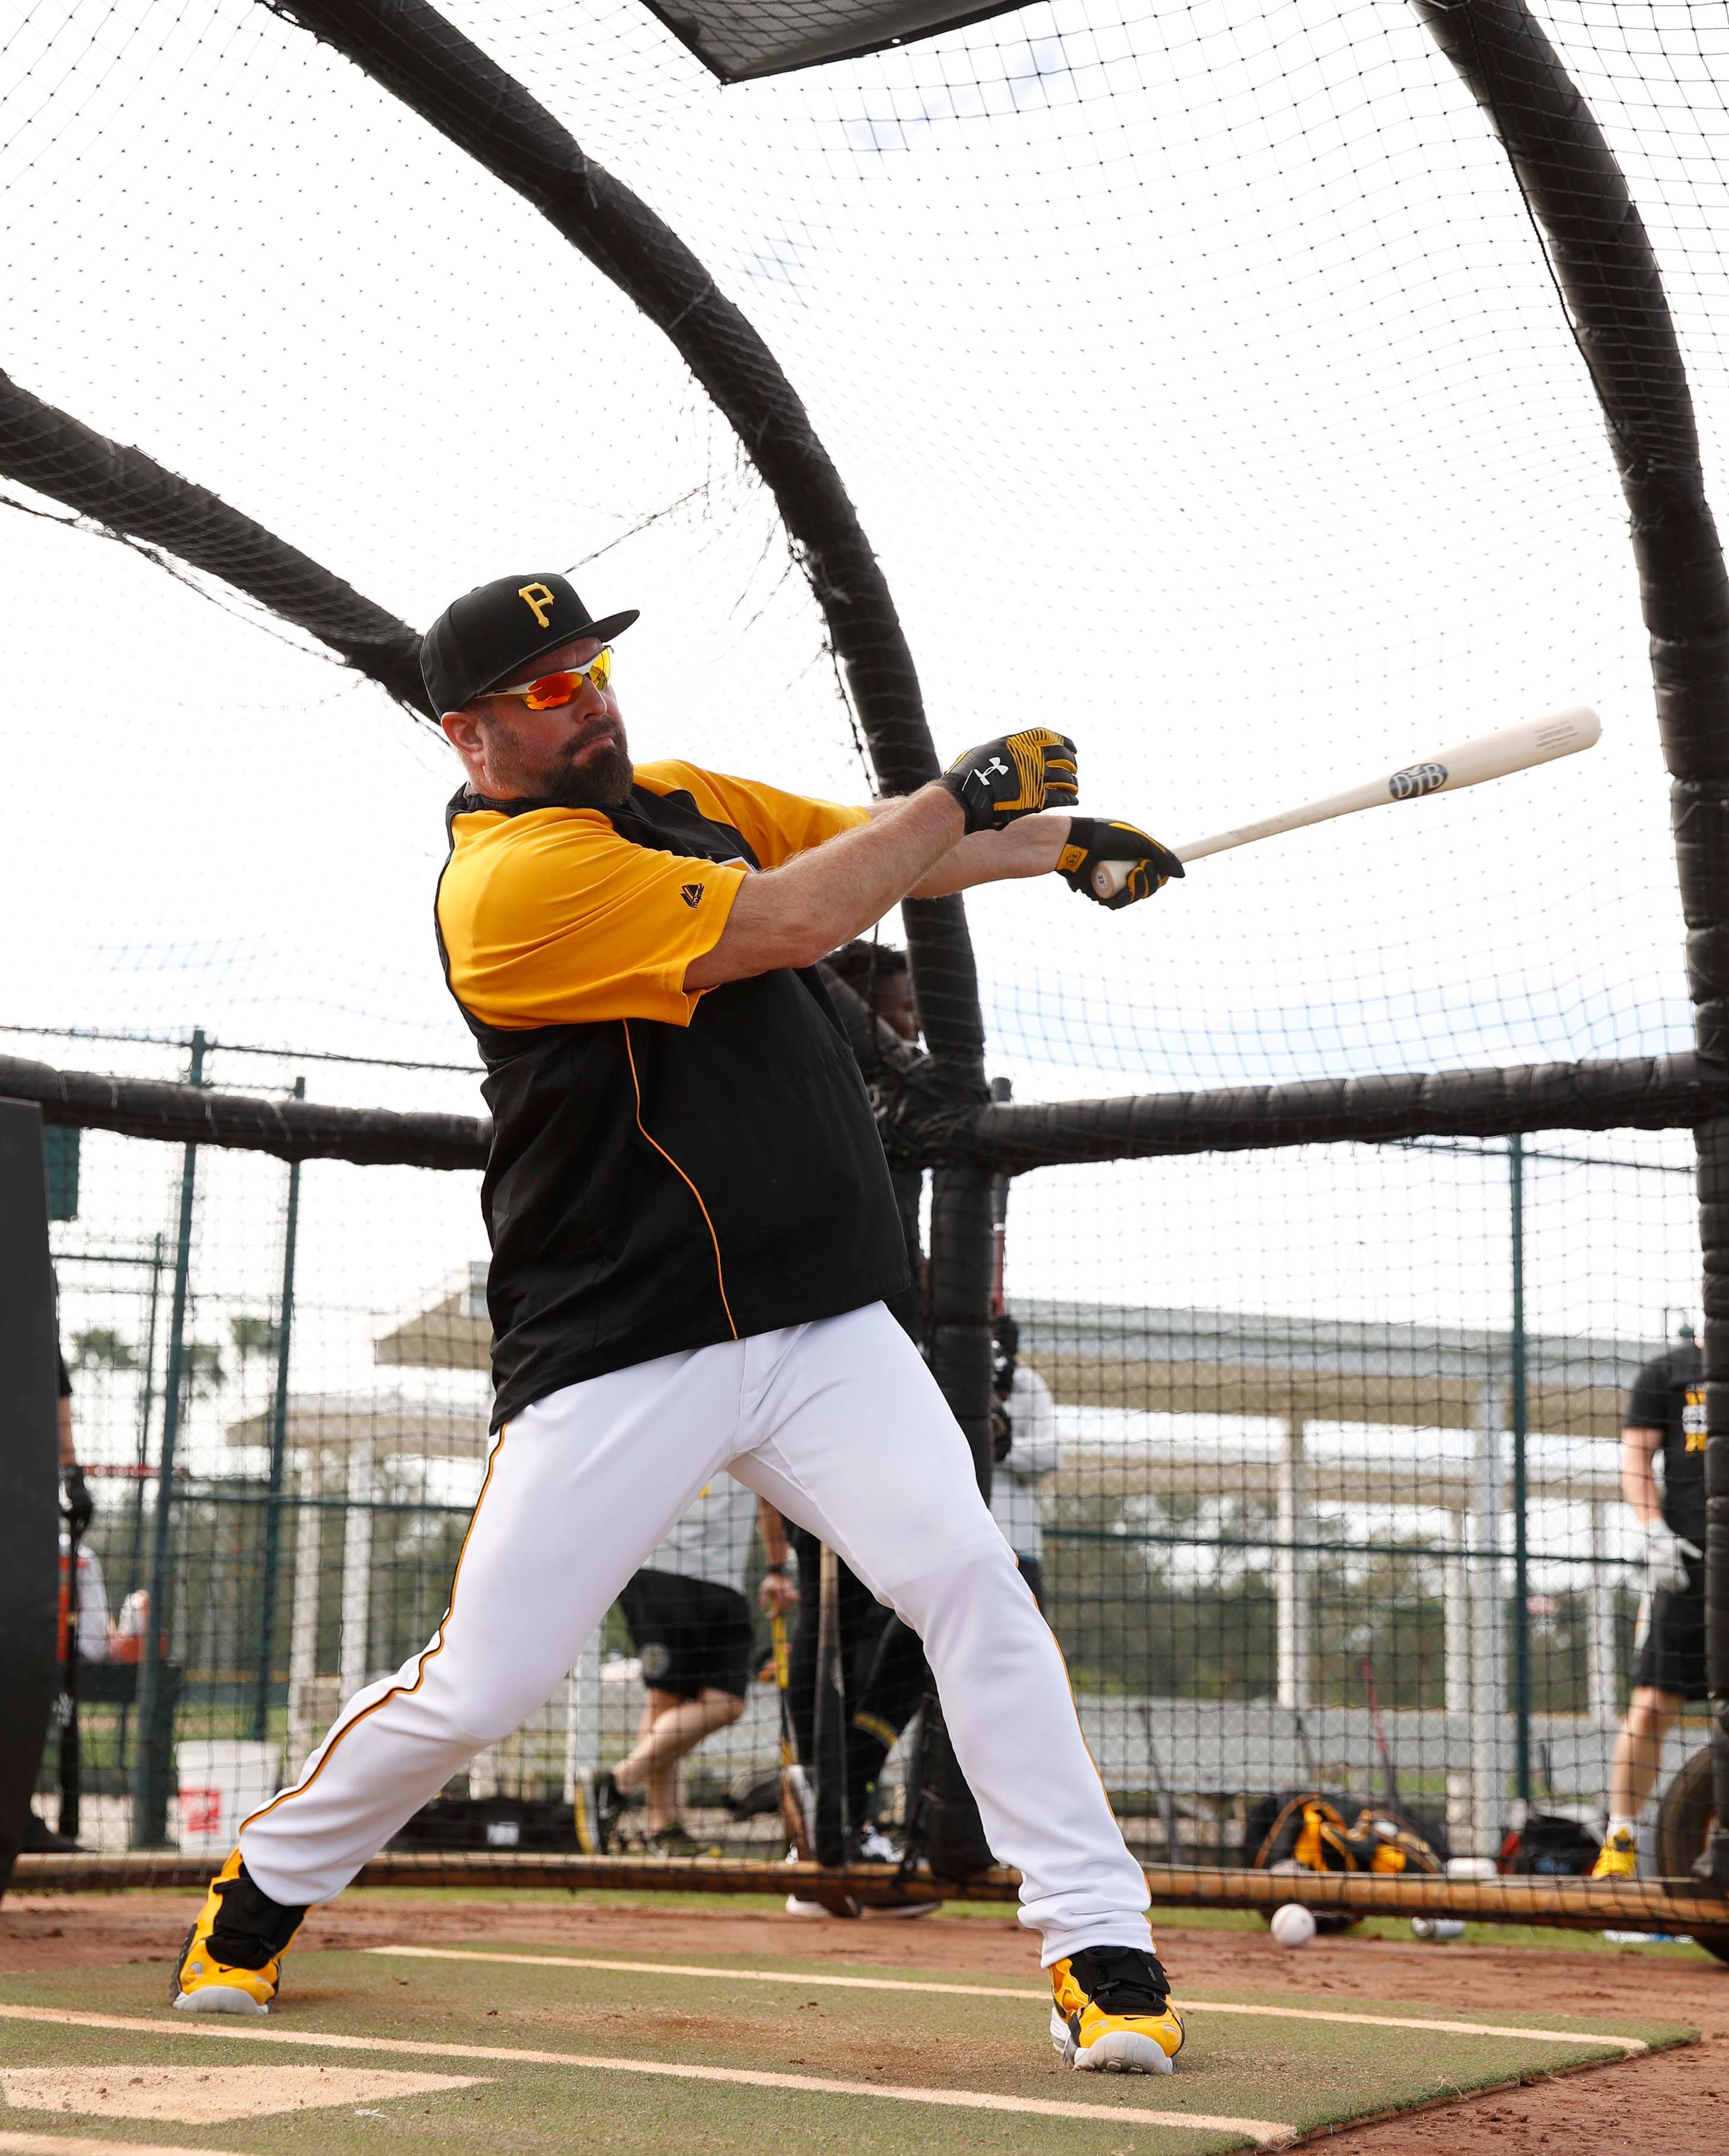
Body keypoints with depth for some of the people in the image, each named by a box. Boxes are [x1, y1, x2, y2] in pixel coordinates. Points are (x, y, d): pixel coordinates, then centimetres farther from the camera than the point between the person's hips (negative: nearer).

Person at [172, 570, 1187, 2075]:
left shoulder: (691, 802, 13)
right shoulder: (511, 880, -15)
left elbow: (883, 856, 24)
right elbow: (792, 924, -19)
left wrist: (1056, 842, 9)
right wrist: (970, 789, -8)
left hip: (828, 1328, 6)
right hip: (622, 1360, -6)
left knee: (971, 1582, -13)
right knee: (479, 1686, -1)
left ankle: (1099, 1948, -7)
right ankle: (269, 1879, 27)